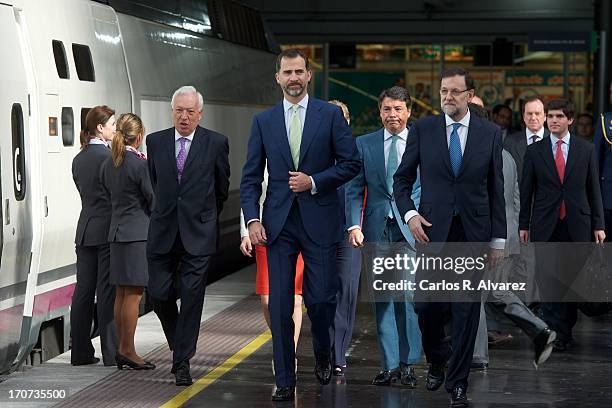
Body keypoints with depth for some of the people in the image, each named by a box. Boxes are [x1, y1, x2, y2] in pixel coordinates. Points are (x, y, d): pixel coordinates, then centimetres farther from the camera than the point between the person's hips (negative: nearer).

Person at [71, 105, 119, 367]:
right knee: (108, 292, -4)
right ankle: (111, 352, -2)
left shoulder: (79, 159, 12)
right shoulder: (109, 156, -12)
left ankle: (80, 352, 12)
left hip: (85, 231, 7)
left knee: (83, 291, 9)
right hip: (108, 230, -7)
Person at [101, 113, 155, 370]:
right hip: (139, 233, -8)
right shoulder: (141, 163, -13)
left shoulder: (109, 164, 8)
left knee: (121, 294, 11)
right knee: (134, 294, -4)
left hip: (116, 232, 8)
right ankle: (127, 351, -2)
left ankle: (122, 349, 16)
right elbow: (154, 200, -8)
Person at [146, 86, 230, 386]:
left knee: (192, 296, -5)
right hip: (163, 231, 2)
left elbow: (222, 187, 12)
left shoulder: (216, 143, 0)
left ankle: (182, 361, 0)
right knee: (158, 293, 1)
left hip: (198, 233, -2)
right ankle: (178, 340, 28)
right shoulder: (155, 141, 6)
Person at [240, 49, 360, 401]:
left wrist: (314, 182, -10)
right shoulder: (263, 121, 9)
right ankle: (285, 380, 8)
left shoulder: (331, 115, 3)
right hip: (279, 223, 2)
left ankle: (323, 354, 29)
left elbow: (351, 163, 1)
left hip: (320, 220, -2)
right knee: (280, 305, 0)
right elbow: (251, 176, 7)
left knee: (321, 298, -2)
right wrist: (252, 219, -4)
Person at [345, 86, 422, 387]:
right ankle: (390, 365, 10)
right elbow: (354, 190, 6)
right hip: (377, 228, 2)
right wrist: (354, 225, -6)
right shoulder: (365, 144, 9)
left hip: (411, 228, -2)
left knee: (408, 296, -6)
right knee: (382, 298, 4)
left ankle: (408, 363, 3)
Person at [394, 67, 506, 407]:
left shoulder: (490, 133, 3)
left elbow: (496, 188, 5)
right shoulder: (423, 130, 3)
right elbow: (403, 178, 8)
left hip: (474, 232, 0)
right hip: (432, 229, 0)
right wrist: (410, 213, -8)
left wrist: (498, 238, 3)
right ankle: (437, 362, 28)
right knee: (430, 306, 0)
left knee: (466, 311, 1)